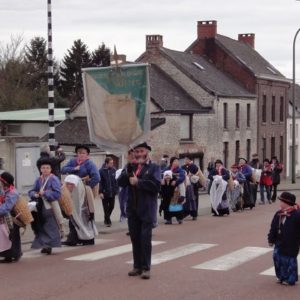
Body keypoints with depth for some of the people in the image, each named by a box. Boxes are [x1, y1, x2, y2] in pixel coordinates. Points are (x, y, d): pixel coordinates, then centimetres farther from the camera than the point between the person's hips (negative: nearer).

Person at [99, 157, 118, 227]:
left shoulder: (113, 170, 1)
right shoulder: (101, 171, -11)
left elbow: (116, 181, 7)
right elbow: (99, 182, -12)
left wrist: (116, 190, 2)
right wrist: (100, 192, -15)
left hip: (112, 192, 4)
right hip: (105, 192, -4)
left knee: (111, 206, 10)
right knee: (106, 207, 2)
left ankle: (106, 218, 31)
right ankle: (108, 221, 11)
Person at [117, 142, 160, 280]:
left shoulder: (154, 167, -1)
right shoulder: (130, 167, 13)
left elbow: (156, 185, -16)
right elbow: (120, 182, 2)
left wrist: (138, 182, -13)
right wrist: (128, 171, -13)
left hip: (147, 210, -5)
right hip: (132, 209, 5)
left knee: (145, 239, -5)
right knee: (135, 238, 9)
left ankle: (146, 268, 2)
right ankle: (137, 266, 18)